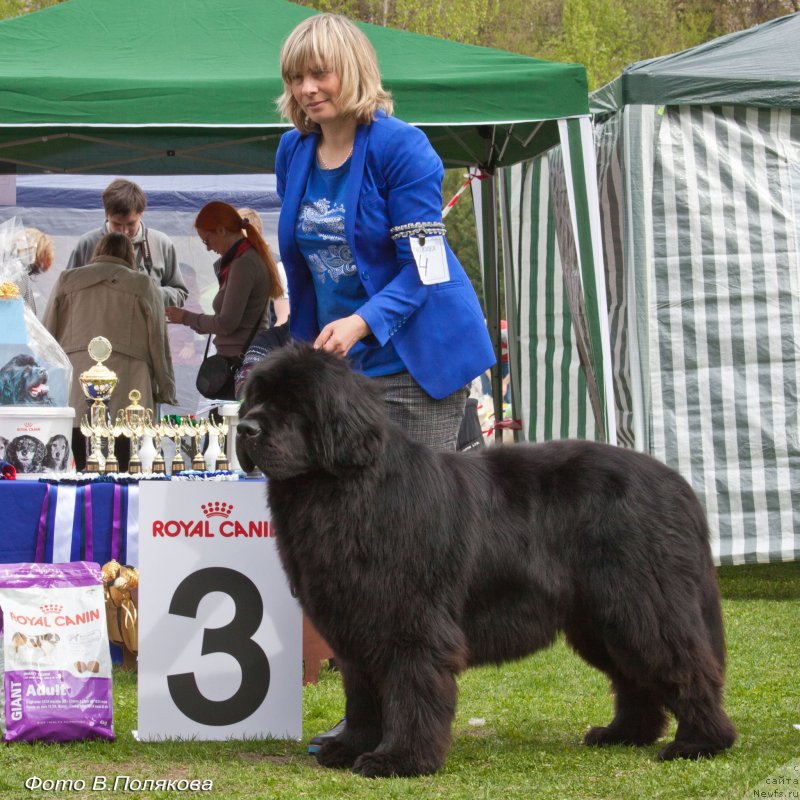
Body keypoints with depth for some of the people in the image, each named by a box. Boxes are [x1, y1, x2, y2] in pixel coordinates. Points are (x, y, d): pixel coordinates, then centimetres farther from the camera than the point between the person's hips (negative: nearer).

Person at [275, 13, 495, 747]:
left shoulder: (400, 148, -12)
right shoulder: (294, 152, 9)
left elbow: (424, 269, -15)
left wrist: (363, 323, -29)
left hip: (415, 363, -7)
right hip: (339, 367, 7)